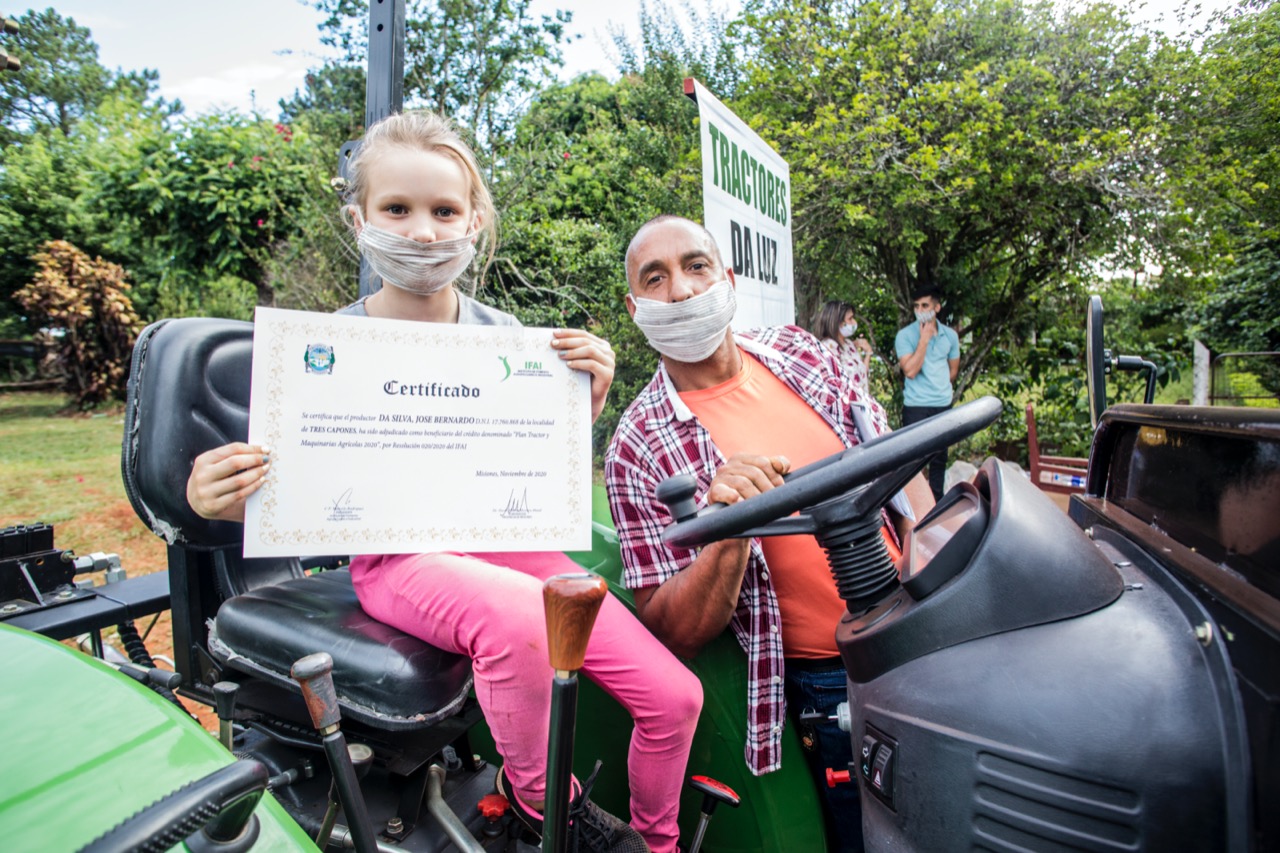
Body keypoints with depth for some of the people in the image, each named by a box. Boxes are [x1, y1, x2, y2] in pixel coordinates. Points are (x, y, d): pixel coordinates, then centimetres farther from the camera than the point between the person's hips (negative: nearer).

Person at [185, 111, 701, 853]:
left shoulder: (503, 336, 2)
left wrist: (588, 401, -10)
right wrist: (218, 501, -19)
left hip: (507, 540, 4)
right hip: (399, 557, -3)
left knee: (675, 695, -5)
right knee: (516, 610, -39)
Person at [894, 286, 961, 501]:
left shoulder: (950, 335, 5)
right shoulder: (905, 335, -7)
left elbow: (953, 369, 19)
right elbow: (910, 370, -19)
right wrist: (924, 339, -17)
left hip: (943, 404, 4)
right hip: (915, 406, -4)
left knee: (939, 458, 11)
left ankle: (936, 502, 23)